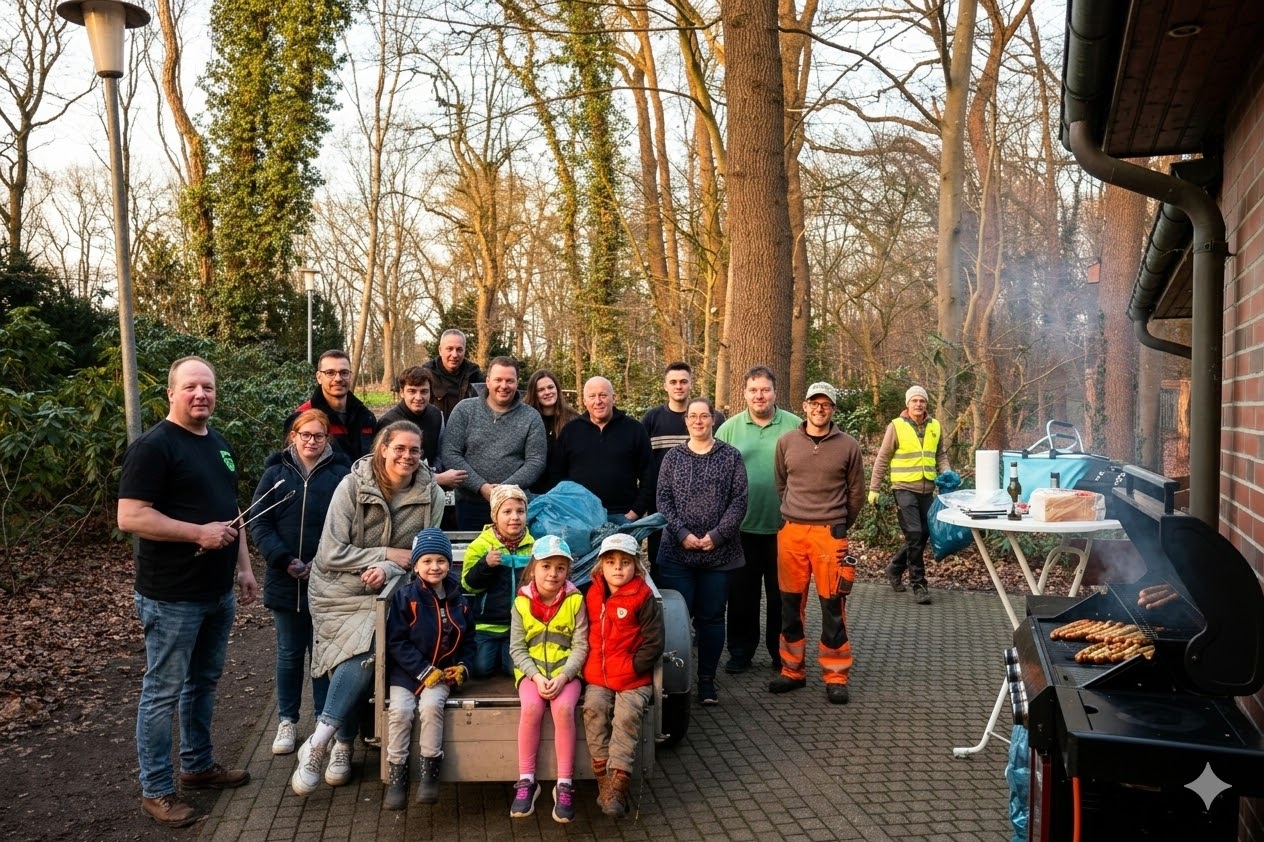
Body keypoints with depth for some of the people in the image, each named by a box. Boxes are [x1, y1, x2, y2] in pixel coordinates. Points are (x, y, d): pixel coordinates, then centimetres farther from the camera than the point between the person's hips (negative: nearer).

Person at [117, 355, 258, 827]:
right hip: (171, 596, -8)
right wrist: (199, 533, -23)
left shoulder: (218, 443, 12)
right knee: (163, 691, 3)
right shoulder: (154, 446, -15)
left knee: (204, 682, 19)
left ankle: (198, 766, 34)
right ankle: (156, 790, 14)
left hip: (218, 592, 8)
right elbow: (130, 517, -21)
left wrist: (243, 567, 15)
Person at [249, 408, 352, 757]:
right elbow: (259, 522, -1)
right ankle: (287, 722, 24)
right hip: (285, 581, 2)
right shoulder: (275, 473, 3)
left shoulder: (341, 474, -2)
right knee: (289, 654, 12)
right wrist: (284, 560, -13)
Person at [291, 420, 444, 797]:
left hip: (386, 592, 1)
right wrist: (388, 554, -17)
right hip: (339, 592, -1)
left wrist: (389, 570, -22)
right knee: (361, 653, -19)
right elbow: (330, 554, -13)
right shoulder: (352, 487, -11)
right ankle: (342, 745, 0)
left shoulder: (431, 494, -5)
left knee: (363, 653, -21)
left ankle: (318, 742, -6)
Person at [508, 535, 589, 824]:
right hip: (531, 671, 1)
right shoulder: (522, 601, -2)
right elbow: (517, 648, -1)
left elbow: (580, 647, -6)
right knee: (531, 708, -28)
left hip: (566, 671, -1)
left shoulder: (575, 600, -5)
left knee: (563, 709, -29)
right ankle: (526, 781, -14)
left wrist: (563, 676, -19)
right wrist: (536, 676, -16)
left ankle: (565, 785, -18)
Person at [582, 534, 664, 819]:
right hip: (598, 677, 3)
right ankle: (603, 778, -16)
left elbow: (653, 644, -6)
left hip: (634, 679, -3)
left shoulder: (643, 598, -5)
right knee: (594, 708, -22)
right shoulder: (592, 596, 8)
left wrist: (631, 668, -13)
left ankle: (617, 783, -23)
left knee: (627, 715, -25)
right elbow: (586, 636, 19)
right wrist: (589, 667, 7)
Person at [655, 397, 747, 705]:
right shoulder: (673, 457, 8)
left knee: (711, 617, 6)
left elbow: (739, 501, -2)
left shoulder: (731, 456, 4)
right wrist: (683, 534, -10)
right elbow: (663, 499, 3)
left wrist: (716, 535, -11)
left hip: (719, 552, 0)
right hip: (677, 552, 1)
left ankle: (707, 680, 16)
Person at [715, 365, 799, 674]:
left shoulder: (795, 427, 0)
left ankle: (781, 653, 24)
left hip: (784, 526, 0)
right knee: (742, 593, 8)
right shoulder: (729, 429, 3)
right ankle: (741, 651, 21)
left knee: (782, 594, 10)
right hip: (742, 526, 1)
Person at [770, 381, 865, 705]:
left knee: (833, 606, 0)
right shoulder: (786, 442, 6)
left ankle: (835, 676, 10)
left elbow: (856, 493, 11)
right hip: (791, 533, 2)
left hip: (830, 534, -2)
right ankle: (792, 670, 21)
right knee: (791, 604, 8)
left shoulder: (848, 446, 2)